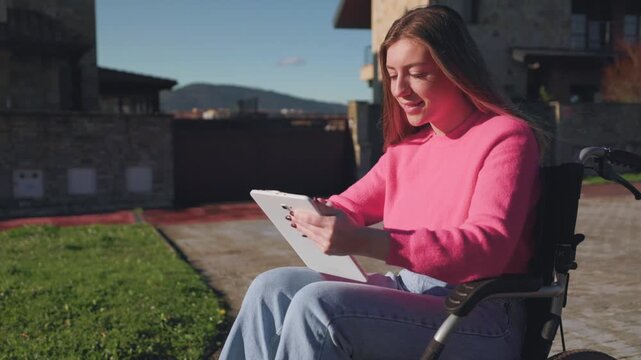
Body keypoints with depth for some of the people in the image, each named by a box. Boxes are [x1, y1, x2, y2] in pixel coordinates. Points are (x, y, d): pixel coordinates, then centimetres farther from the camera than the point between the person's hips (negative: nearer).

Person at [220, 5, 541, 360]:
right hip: (408, 291, 8)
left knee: (317, 305, -26)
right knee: (273, 289, -7)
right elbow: (350, 205, 19)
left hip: (481, 317, -7)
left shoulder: (506, 136, -9)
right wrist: (313, 214, -8)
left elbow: (488, 247, -23)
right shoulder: (407, 147, 15)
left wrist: (364, 242, -35)